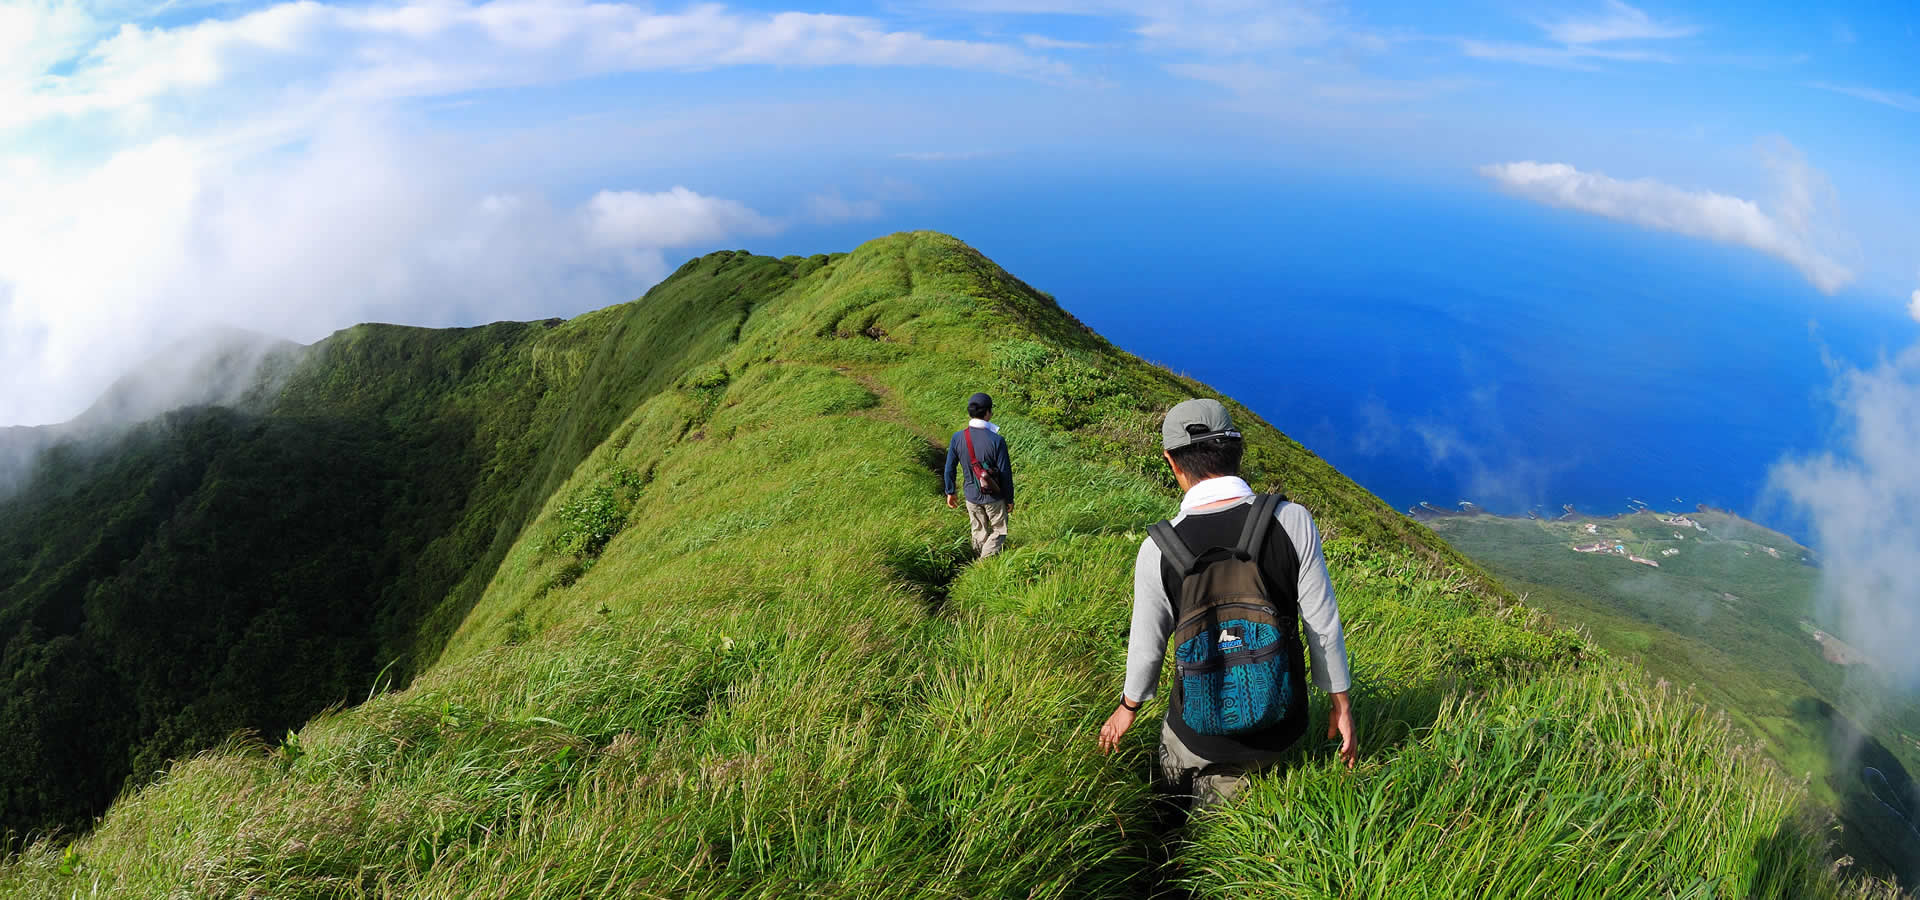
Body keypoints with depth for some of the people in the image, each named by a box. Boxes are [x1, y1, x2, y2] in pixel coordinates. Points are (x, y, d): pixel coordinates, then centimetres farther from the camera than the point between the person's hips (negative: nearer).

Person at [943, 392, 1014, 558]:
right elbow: (1005, 473, -15)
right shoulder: (997, 441, -22)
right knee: (999, 531, 16)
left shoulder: (957, 438, -11)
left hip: (971, 496, 4)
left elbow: (949, 469, -3)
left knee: (979, 532, 22)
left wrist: (950, 492, 13)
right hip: (994, 497, -4)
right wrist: (1009, 499, -1)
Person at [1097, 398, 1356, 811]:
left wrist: (1128, 707, 14)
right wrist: (1341, 704, 7)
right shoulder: (1292, 520, -17)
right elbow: (1323, 624, -9)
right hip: (1282, 723, 1)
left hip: (1200, 732, -1)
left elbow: (1147, 645, -5)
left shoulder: (1157, 548, -17)